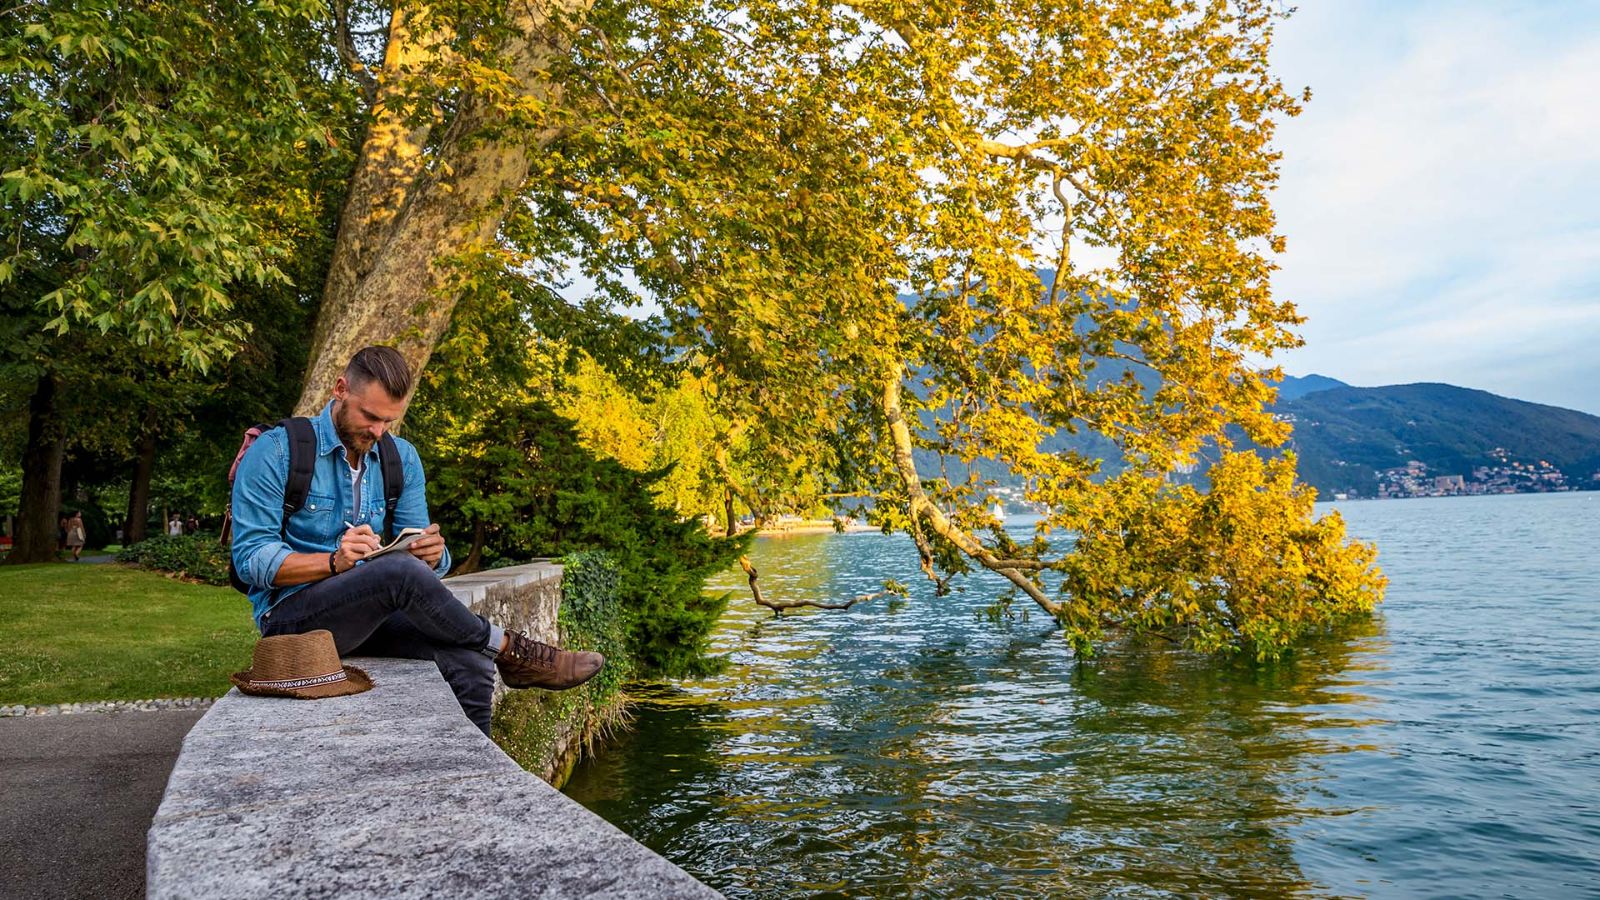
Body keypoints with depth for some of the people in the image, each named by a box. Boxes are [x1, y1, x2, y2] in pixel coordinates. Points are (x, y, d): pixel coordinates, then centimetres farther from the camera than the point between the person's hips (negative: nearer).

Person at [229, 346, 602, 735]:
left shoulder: (402, 459, 9)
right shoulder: (276, 451, -6)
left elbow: (427, 564, 8)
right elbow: (251, 559, -11)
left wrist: (432, 554, -18)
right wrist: (334, 561, -27)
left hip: (371, 613, 5)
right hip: (290, 615, -5)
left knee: (470, 666, -24)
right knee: (401, 570, -34)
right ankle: (510, 651, -17)